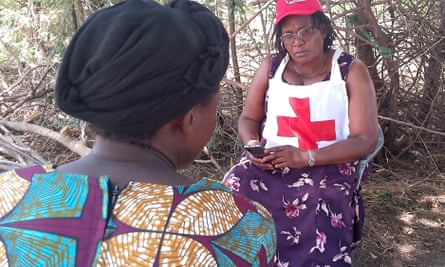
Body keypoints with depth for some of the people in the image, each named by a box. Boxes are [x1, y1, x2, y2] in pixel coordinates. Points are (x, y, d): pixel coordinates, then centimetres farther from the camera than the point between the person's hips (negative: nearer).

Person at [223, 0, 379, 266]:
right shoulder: (271, 66, 5)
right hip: (268, 163, 3)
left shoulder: (351, 70, -3)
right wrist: (252, 144, -11)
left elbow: (366, 139, -9)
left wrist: (306, 157, -21)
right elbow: (249, 118, 14)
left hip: (327, 167, -3)